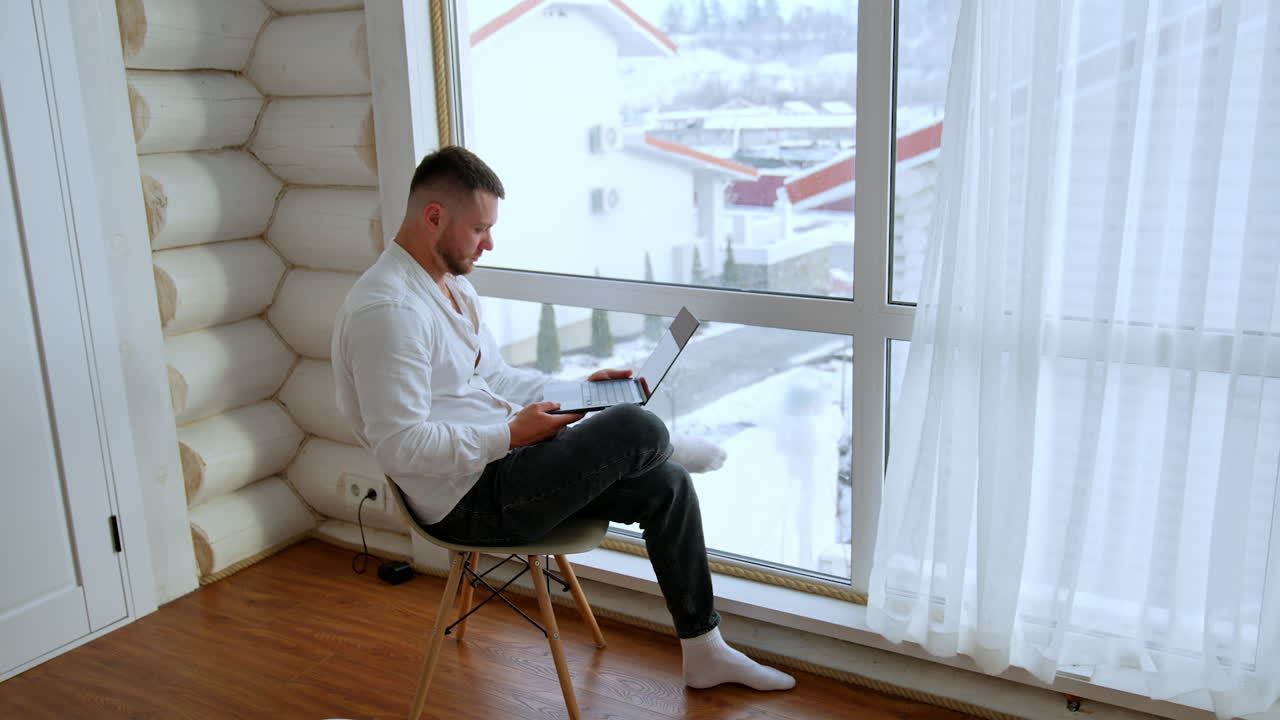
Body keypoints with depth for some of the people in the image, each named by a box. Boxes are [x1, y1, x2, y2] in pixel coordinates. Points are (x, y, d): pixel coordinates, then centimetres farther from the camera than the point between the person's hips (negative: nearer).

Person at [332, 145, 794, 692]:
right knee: (638, 431, -22)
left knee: (665, 485, 3)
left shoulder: (453, 284, 12)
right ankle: (673, 444, 19)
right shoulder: (386, 309, -21)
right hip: (468, 501, -10)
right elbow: (399, 445, -25)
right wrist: (512, 435, -21)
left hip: (497, 458, 10)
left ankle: (704, 653, 16)